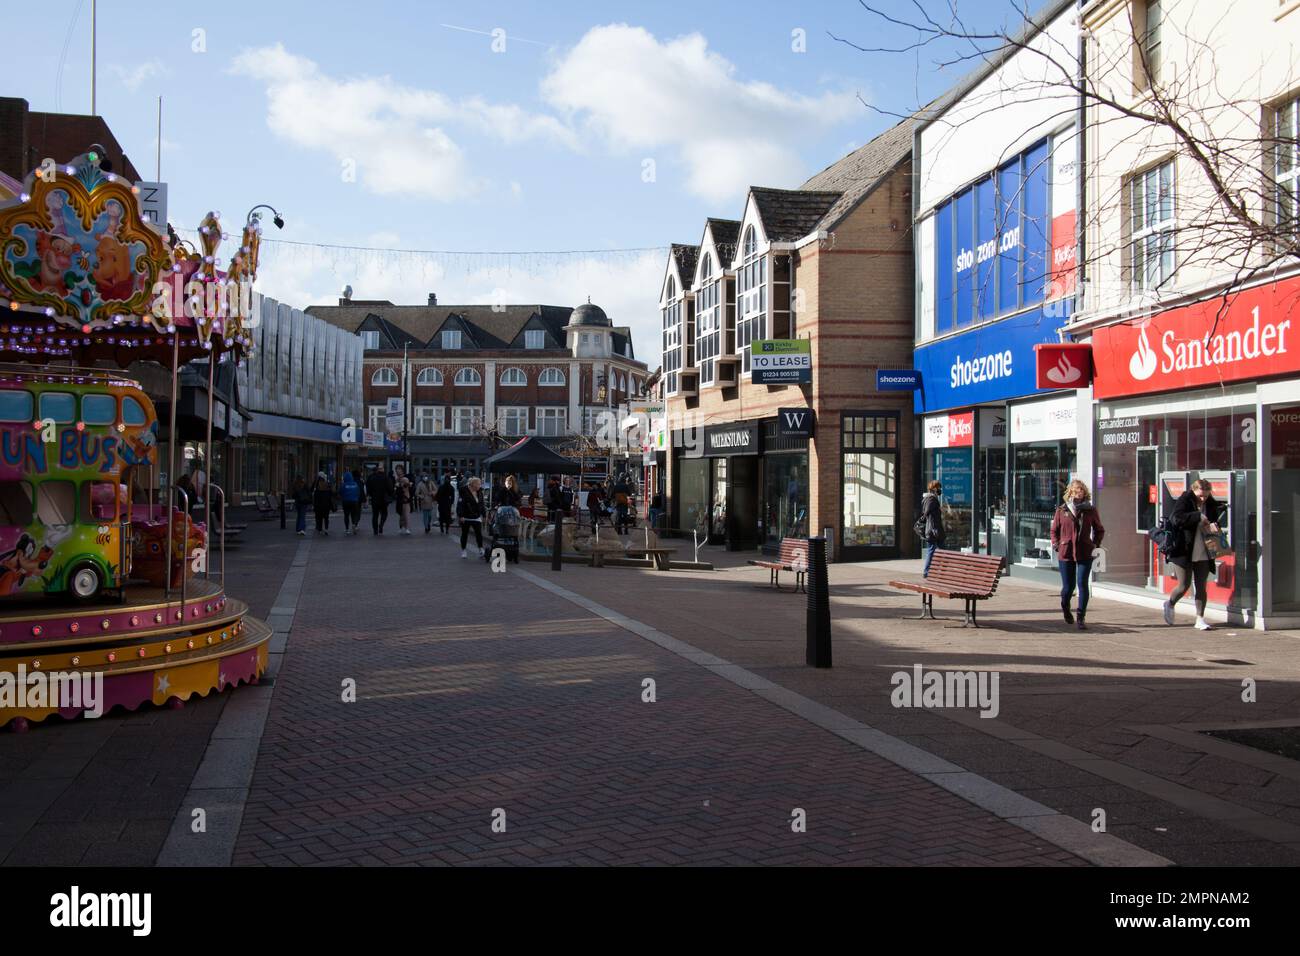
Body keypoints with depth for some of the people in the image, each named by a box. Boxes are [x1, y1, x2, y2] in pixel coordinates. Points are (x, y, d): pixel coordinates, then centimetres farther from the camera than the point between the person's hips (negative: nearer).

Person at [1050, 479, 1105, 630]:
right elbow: (1054, 531, 14)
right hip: (1065, 554, 0)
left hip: (1085, 554, 0)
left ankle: (1080, 619, -4)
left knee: (1082, 584, -10)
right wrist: (1057, 546, 3)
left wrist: (1096, 545, 6)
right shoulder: (1061, 511, 4)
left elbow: (1099, 530, 17)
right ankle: (1065, 608, 38)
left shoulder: (1091, 511, 4)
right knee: (1068, 586, 5)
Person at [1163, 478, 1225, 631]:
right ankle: (1170, 605, 29)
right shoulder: (1184, 501, -9)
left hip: (1203, 554, 4)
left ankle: (1200, 619, 11)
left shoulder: (1211, 504, 5)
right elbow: (1176, 518, -23)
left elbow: (1216, 519, 17)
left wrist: (1214, 525, -7)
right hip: (1184, 552, -4)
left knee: (1201, 587, 5)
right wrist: (1198, 516, -24)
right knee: (1184, 586, 1)